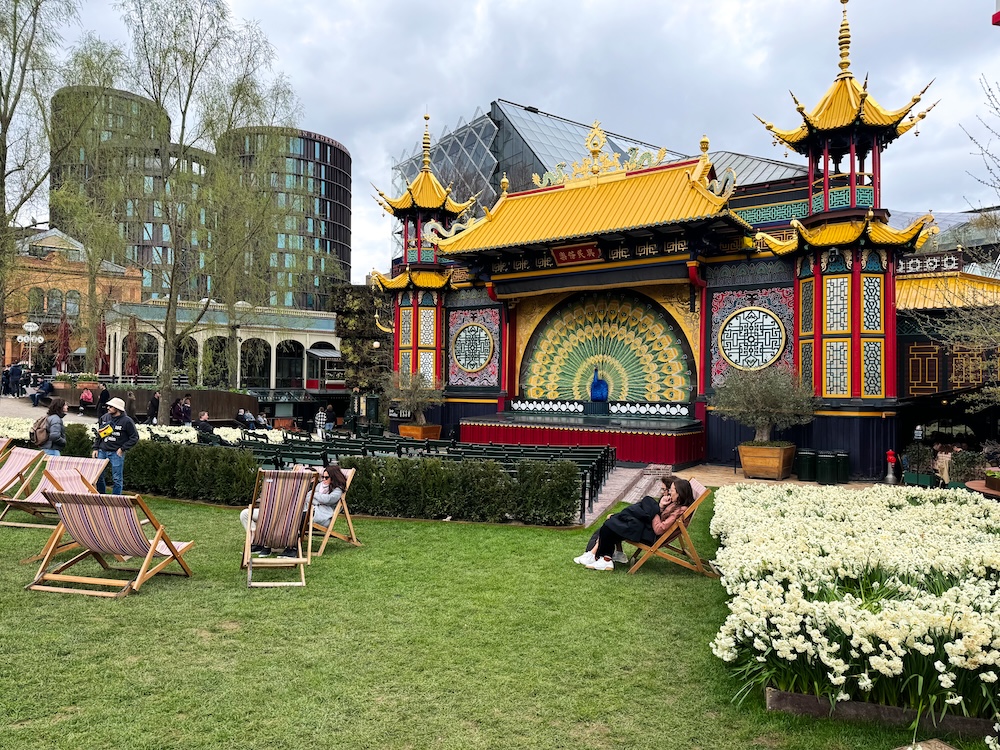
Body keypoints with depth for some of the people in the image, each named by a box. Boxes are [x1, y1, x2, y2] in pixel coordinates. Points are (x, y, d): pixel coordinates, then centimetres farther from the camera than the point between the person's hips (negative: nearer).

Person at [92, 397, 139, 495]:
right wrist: (96, 448, 9)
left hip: (117, 453, -5)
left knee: (117, 479, 1)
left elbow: (135, 437, -4)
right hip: (102, 451, 5)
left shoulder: (126, 421, -10)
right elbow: (99, 434, 15)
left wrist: (123, 448, -9)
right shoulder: (104, 417, 4)